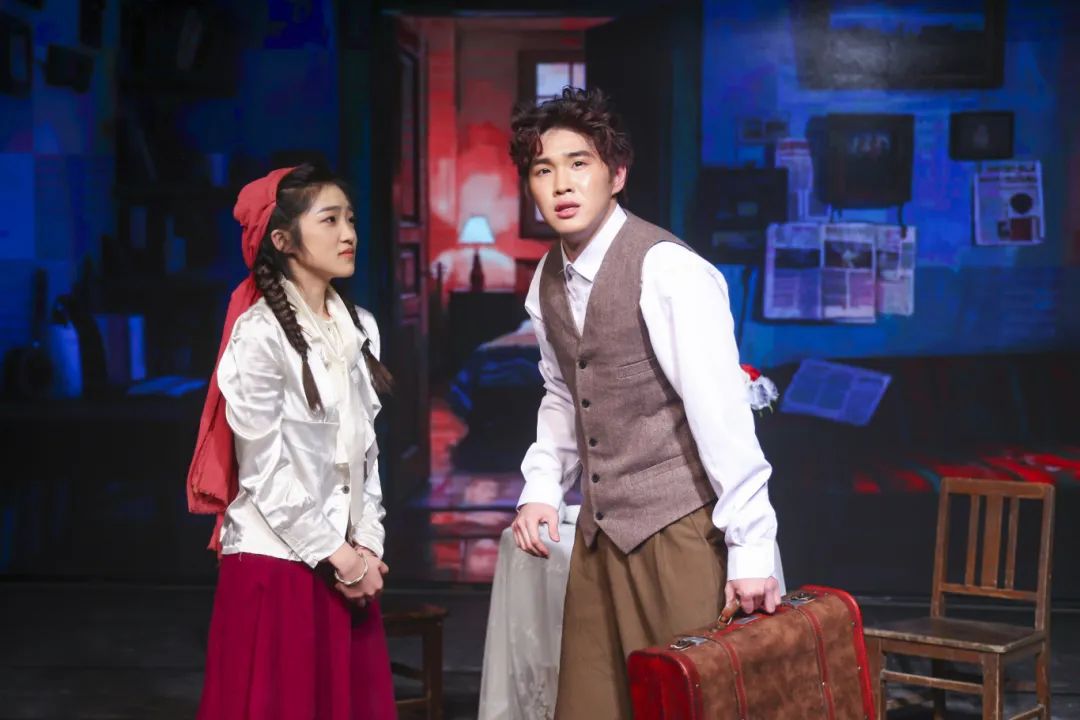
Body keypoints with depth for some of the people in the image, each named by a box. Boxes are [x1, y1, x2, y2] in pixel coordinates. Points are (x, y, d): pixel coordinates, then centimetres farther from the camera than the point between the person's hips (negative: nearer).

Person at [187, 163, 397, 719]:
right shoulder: (260, 333, -11)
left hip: (346, 560, 6)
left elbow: (365, 447, 10)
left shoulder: (359, 328, 9)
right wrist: (336, 556, -9)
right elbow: (264, 470, -13)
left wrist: (366, 545, 0)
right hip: (278, 559, -6)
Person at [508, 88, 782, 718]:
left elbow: (721, 410, -19)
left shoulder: (668, 270, -17)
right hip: (600, 526, 7)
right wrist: (542, 487, 6)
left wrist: (752, 546, -19)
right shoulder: (548, 281, 6)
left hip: (679, 525, -7)